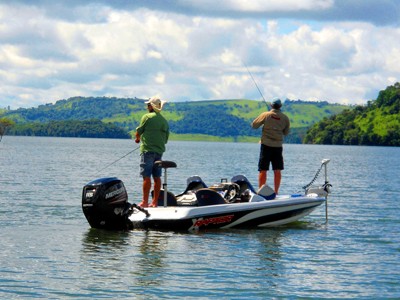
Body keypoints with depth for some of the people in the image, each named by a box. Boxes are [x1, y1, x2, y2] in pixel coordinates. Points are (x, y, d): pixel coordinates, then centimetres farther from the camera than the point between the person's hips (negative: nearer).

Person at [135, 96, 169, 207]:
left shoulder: (147, 117, -6)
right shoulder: (164, 120, 12)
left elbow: (139, 131, 1)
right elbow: (166, 139, 15)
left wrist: (137, 138, 22)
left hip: (147, 150, -6)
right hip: (160, 150, 6)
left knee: (146, 176, -7)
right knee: (157, 177, 7)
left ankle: (145, 202, -8)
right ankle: (155, 202, 9)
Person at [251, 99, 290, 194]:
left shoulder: (266, 115, -5)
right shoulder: (285, 118, 1)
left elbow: (254, 125, 2)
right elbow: (286, 133, 10)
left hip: (266, 145, -2)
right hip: (278, 146, 2)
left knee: (263, 170, 0)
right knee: (277, 170, 7)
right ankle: (276, 192, 8)